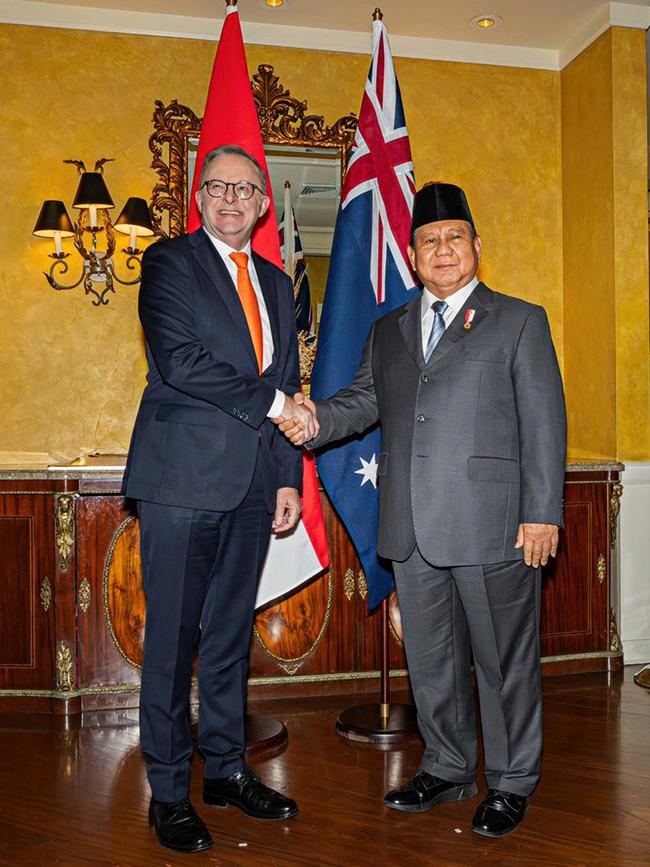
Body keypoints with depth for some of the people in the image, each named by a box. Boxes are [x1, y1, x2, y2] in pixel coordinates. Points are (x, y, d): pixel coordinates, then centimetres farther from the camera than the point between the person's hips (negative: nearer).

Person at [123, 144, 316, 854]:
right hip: (184, 477, -6)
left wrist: (289, 478, 10)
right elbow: (179, 359, -15)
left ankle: (226, 769, 27)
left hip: (252, 483, 6)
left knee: (232, 632, 14)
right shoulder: (169, 263, 0)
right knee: (173, 636, 1)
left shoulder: (277, 283, 19)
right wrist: (270, 400, -10)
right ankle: (168, 791, 14)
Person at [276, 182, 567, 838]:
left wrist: (542, 514, -9)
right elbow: (364, 400, 13)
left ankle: (510, 783, 25)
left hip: (493, 526, -4)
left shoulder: (519, 322, 4)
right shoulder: (388, 331, 18)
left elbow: (544, 424, -1)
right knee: (429, 658, 15)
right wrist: (315, 420, -9)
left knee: (503, 659, 6)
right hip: (411, 530, 5)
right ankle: (447, 767, 33)